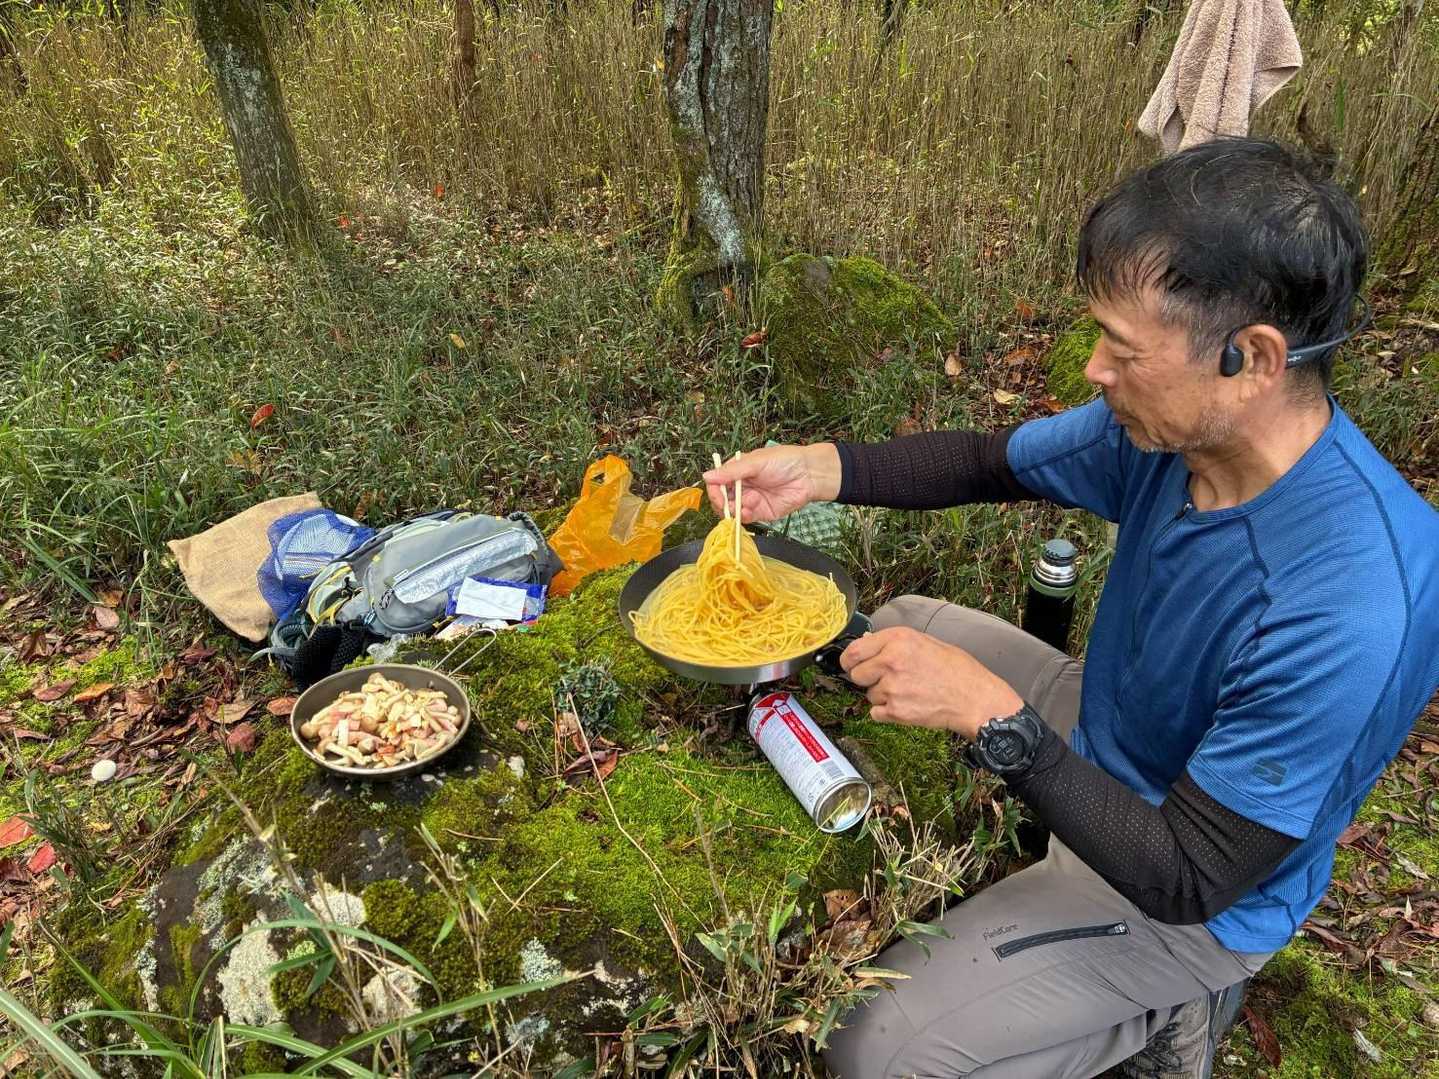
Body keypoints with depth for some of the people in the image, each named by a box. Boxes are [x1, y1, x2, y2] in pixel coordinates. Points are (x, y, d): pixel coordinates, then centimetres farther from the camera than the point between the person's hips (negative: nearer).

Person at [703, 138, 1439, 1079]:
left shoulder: (1349, 612, -39)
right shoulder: (1170, 422, -18)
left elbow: (1187, 882, -31)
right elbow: (992, 462, -2)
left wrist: (995, 713, -37)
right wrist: (822, 470, -16)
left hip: (1189, 899, -7)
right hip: (1100, 727, 7)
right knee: (902, 622, 18)